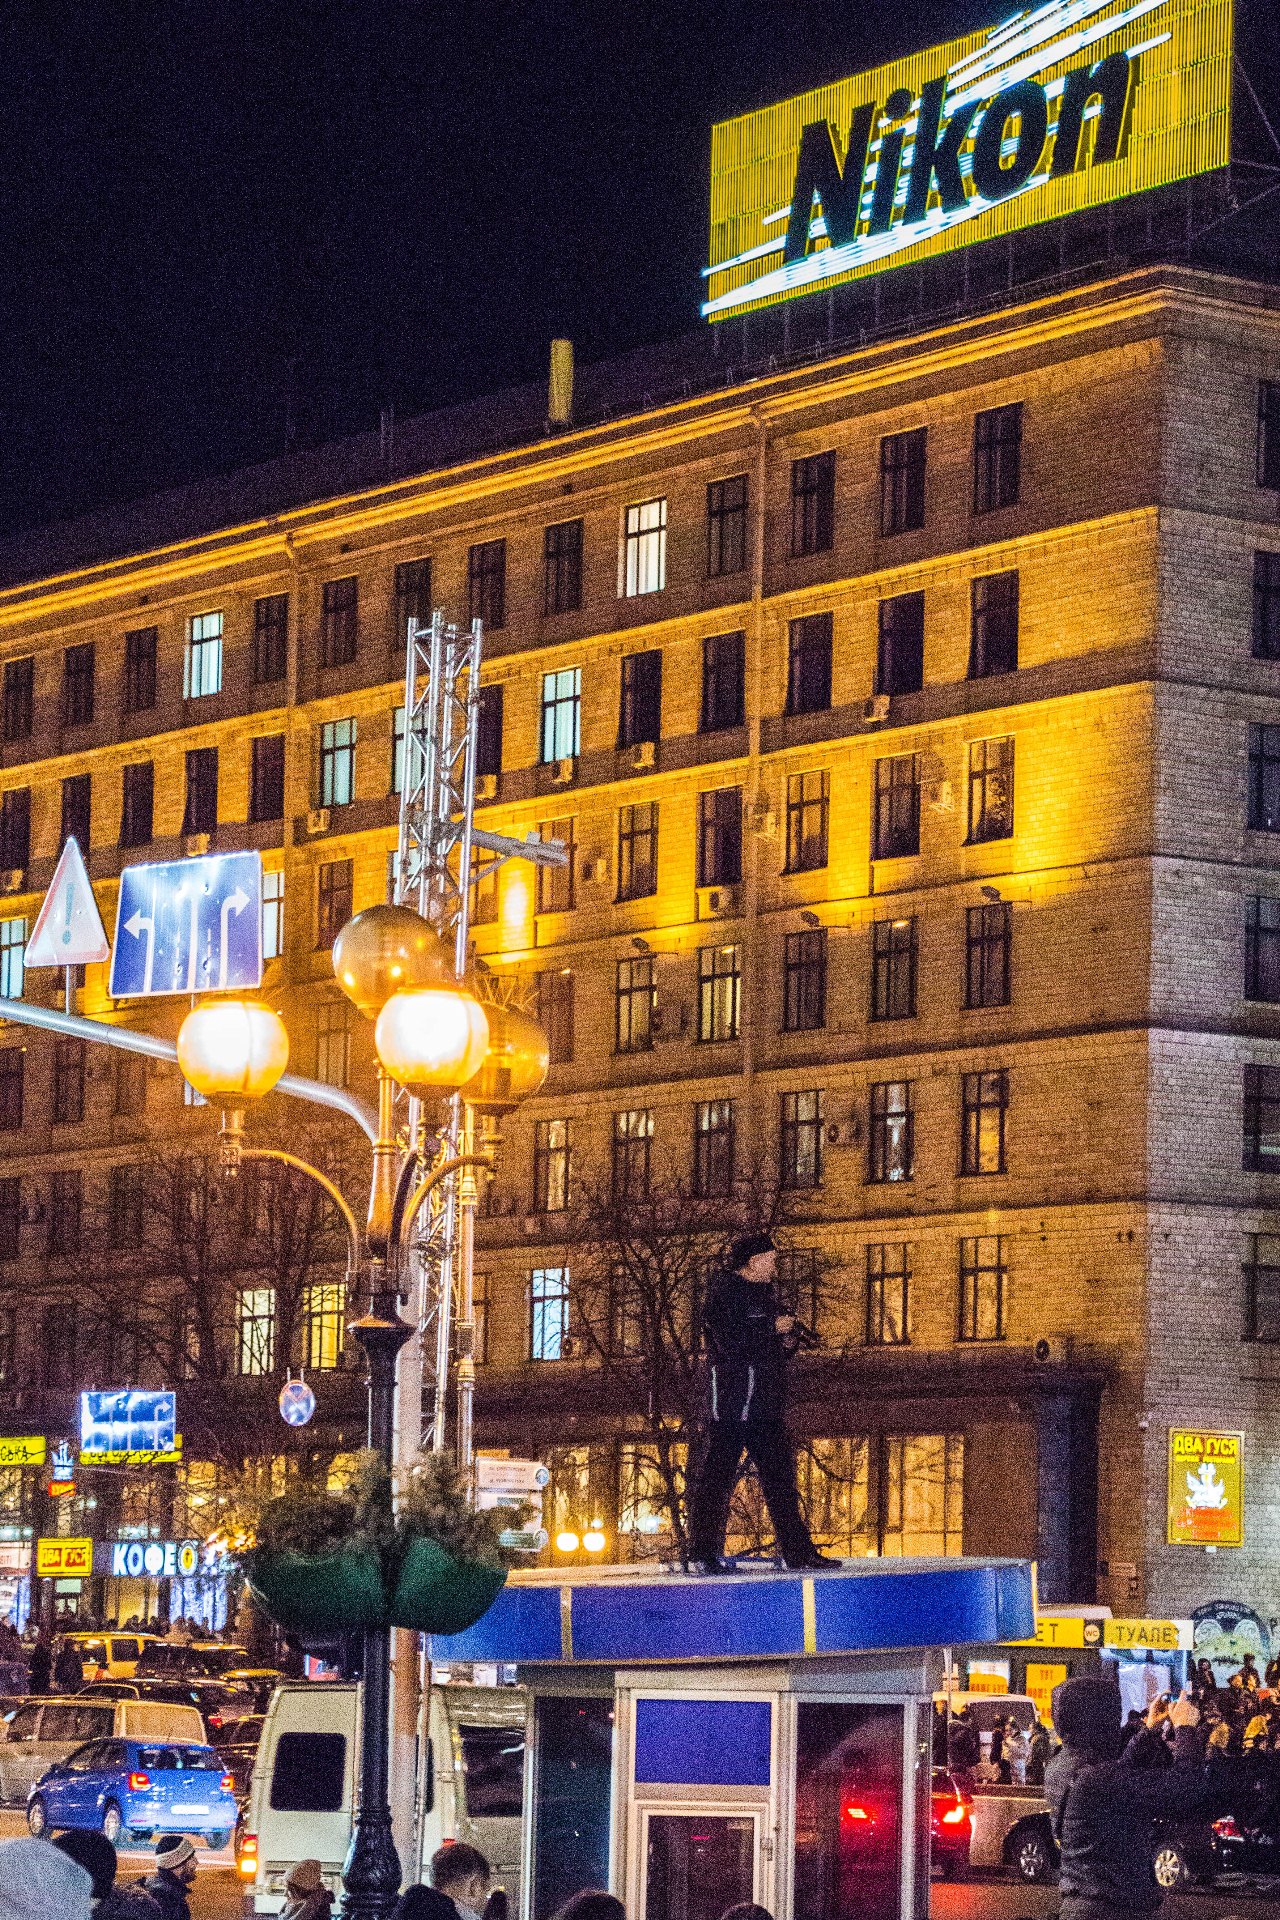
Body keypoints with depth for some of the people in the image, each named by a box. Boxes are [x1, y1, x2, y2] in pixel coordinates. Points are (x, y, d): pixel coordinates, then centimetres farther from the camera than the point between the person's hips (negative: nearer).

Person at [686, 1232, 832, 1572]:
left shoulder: (763, 1292, 21)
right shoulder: (725, 1291, -7)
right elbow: (730, 1342, -20)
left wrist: (787, 1342, 5)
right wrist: (773, 1328, -12)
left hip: (766, 1403, 9)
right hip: (732, 1400, -9)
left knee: (780, 1475, 9)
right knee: (716, 1477, -7)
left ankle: (798, 1550, 12)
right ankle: (703, 1554, -6)